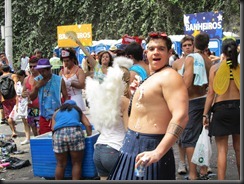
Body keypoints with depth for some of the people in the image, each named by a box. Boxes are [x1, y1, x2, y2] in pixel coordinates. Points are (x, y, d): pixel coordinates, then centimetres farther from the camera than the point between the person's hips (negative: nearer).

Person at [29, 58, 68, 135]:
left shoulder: (59, 80, -3)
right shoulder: (37, 80, 4)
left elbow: (65, 97, 1)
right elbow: (32, 98, 5)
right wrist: (37, 86, -10)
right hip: (44, 116, 2)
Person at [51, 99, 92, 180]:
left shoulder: (56, 112, 33)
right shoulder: (78, 110, 32)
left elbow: (53, 128, 19)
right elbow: (88, 125, 19)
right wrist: (89, 136, 30)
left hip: (59, 134, 1)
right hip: (75, 132, -1)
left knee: (61, 164, 11)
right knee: (76, 163, 9)